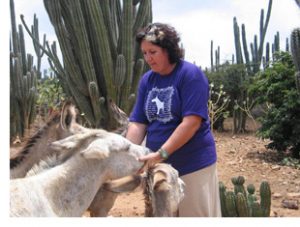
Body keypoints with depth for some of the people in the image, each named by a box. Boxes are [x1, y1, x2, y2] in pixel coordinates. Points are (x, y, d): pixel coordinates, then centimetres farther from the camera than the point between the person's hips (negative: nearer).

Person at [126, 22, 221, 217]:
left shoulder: (190, 74, -12)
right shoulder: (147, 80, 6)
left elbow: (191, 122, -20)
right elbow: (137, 123, 3)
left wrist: (161, 153, -24)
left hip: (193, 165, -6)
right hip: (159, 165, 6)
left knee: (196, 215, 4)